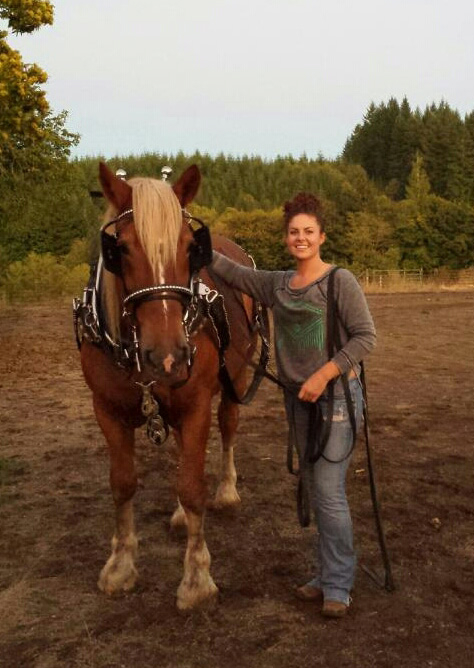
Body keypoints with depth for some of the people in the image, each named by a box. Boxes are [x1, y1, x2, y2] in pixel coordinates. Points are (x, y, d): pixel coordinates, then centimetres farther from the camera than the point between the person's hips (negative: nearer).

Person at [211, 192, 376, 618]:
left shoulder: (340, 281, -10)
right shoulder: (277, 285, 8)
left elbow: (366, 336, -13)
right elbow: (233, 273, 18)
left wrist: (325, 374, -20)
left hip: (336, 395, -6)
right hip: (298, 398, 7)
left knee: (329, 491, -6)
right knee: (314, 489, 14)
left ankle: (337, 587, 8)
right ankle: (327, 575, 27)